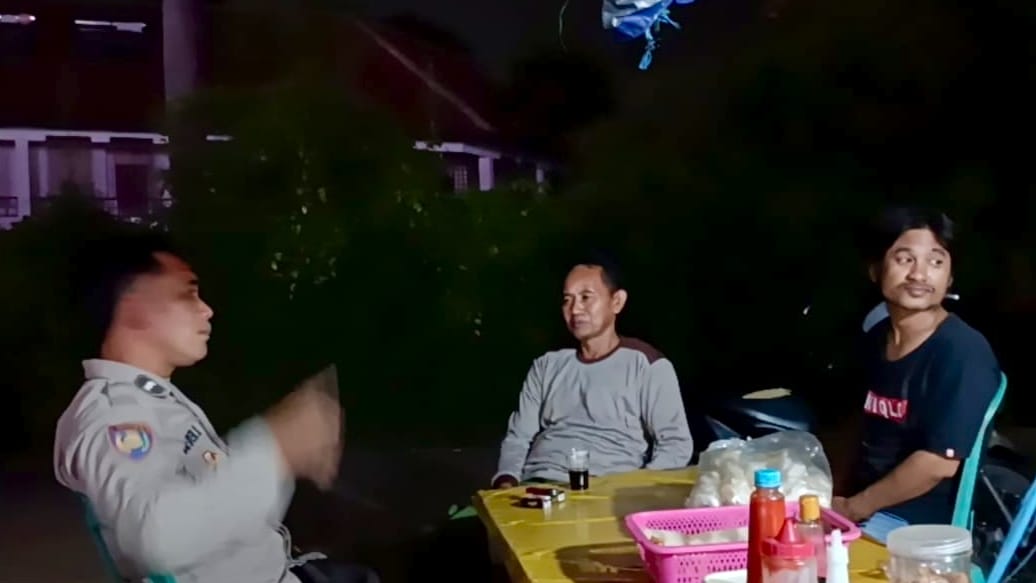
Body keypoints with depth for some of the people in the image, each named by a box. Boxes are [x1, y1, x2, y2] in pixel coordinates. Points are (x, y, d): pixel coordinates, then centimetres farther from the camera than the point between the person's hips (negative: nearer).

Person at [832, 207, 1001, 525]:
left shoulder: (963, 352, -15)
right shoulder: (875, 338, 7)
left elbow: (939, 463, -20)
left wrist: (853, 508, -13)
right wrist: (835, 497, 3)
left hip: (920, 526, -6)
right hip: (863, 511, 7)